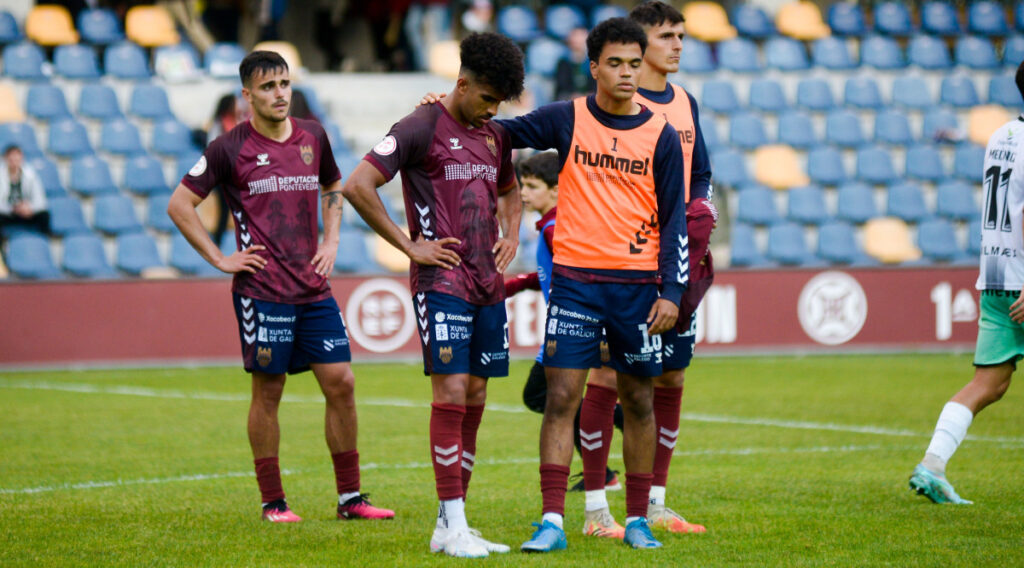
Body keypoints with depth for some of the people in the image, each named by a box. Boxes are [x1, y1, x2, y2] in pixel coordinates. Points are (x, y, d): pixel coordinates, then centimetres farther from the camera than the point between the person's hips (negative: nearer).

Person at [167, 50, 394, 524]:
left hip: (314, 288, 5)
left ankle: (350, 497, 10)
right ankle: (273, 503, 9)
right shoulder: (230, 148, -4)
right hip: (261, 289, -5)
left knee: (341, 383, 2)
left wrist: (331, 241, 14)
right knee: (267, 392, 0)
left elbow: (333, 188, 28)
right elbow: (180, 205, -1)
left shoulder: (313, 137, 10)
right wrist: (220, 259, -5)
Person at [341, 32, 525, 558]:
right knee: (451, 392, -12)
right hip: (442, 280, -7)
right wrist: (409, 246, -11)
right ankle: (452, 525, -10)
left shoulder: (495, 136, 14)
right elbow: (357, 186, -14)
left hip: (488, 284, 7)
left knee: (474, 398, 7)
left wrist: (511, 237, 14)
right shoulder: (420, 129, -8)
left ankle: (452, 524, 12)